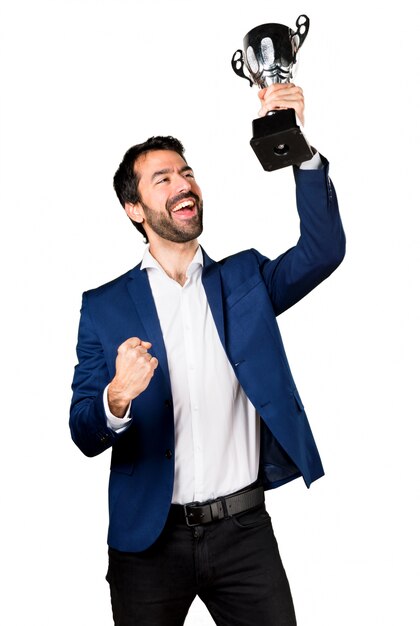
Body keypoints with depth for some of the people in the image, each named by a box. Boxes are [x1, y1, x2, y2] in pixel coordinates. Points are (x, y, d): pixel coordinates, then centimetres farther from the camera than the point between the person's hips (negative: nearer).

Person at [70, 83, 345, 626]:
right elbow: (84, 434, -4)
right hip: (150, 537, 0)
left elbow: (323, 250, -12)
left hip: (244, 528, 1)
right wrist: (117, 399, -27)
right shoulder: (104, 307, 0)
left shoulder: (244, 278, 6)